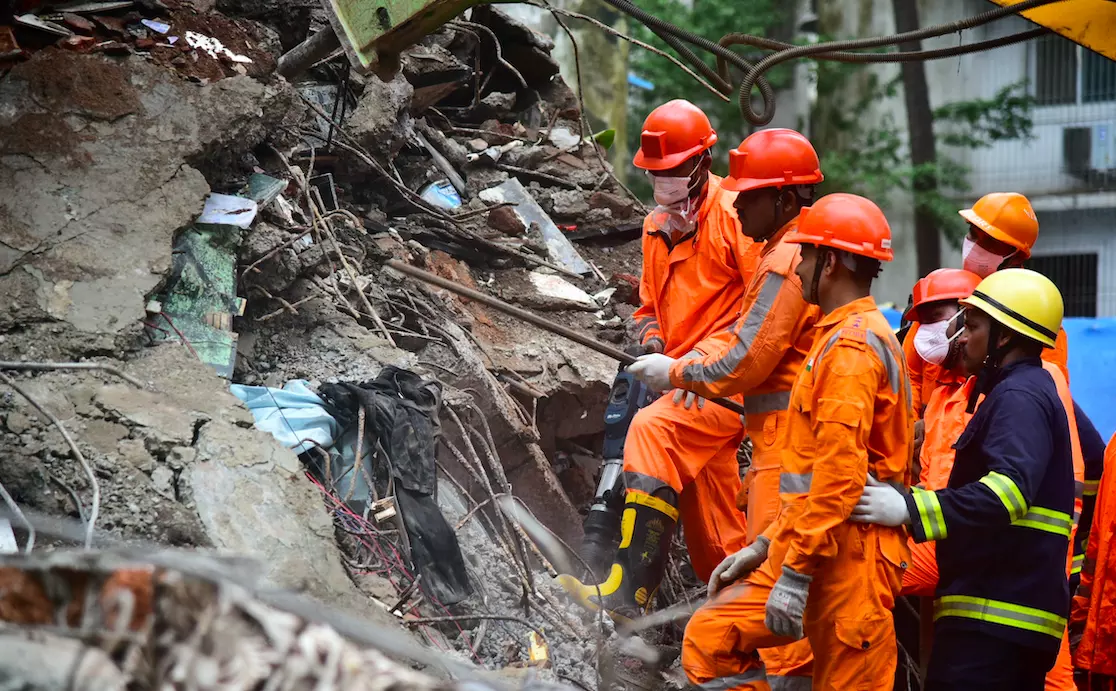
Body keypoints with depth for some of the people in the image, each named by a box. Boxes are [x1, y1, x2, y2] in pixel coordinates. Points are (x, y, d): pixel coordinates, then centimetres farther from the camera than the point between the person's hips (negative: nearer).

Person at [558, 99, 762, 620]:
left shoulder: (732, 216, -8)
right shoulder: (657, 229, 16)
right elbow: (650, 305, 27)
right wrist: (651, 335, 4)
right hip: (690, 384, 8)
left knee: (653, 430, -31)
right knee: (712, 531, 9)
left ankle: (631, 592, -34)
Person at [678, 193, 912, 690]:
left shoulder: (851, 346, -13)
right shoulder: (840, 336, 20)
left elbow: (840, 473, -23)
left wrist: (795, 573, -23)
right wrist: (766, 545, 20)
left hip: (845, 555, -10)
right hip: (811, 548, 10)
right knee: (709, 638, 8)